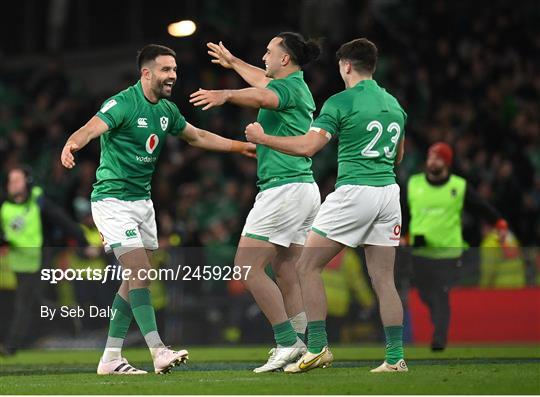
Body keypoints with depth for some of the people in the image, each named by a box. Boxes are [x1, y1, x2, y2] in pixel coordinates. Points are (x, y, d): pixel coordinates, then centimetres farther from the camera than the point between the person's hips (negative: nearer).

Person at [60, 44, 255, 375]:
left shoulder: (167, 110, 7)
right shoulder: (123, 104, -17)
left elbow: (197, 137, 24)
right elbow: (91, 129, -35)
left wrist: (240, 146, 28)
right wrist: (72, 144, -57)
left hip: (142, 200, 8)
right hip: (113, 200, -8)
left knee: (137, 279, 7)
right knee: (140, 273, -17)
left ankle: (111, 358, 12)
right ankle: (158, 351, -20)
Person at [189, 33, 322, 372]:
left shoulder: (288, 86, -11)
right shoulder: (298, 88, 18)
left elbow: (263, 96, -36)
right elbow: (264, 81, 40)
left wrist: (226, 95, -54)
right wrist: (233, 62, 55)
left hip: (284, 188, -10)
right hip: (306, 188, 10)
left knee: (247, 265, -9)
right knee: (286, 272, 10)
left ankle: (287, 342, -13)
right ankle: (301, 346, 7)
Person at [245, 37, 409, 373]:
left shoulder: (342, 102, -7)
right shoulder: (394, 105, 14)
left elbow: (307, 146, -15)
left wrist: (262, 137, -4)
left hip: (354, 191, -6)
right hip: (388, 192, 6)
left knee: (308, 266, 3)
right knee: (384, 279, 8)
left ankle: (317, 348, -2)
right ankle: (396, 357, 1)